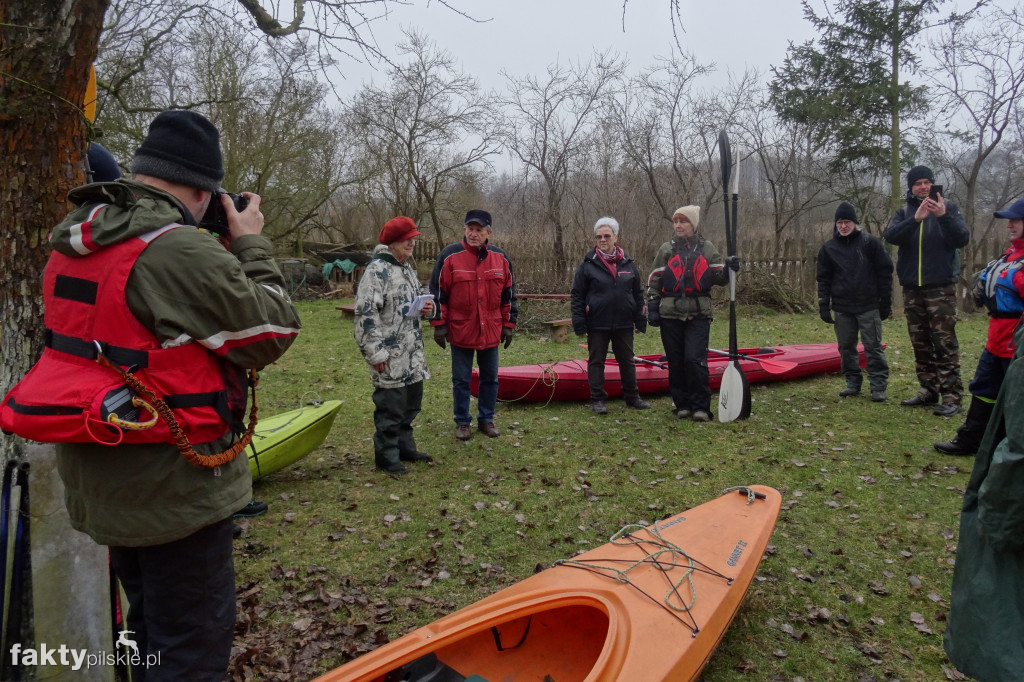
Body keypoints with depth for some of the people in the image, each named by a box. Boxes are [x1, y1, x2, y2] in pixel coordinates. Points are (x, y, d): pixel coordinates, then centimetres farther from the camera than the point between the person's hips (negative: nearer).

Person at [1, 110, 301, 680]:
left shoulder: (74, 242, 4)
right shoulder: (183, 252, -25)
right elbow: (275, 332, -18)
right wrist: (252, 246, -6)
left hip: (100, 480, 9)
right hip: (173, 489, -9)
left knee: (149, 626, 27)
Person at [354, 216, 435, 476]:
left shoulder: (407, 268, 15)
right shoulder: (377, 270, -15)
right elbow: (366, 314, -20)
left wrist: (426, 308, 4)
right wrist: (376, 353, -21)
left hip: (413, 352, 9)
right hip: (391, 356, -9)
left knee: (411, 403, 18)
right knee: (390, 407, 0)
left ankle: (405, 447, 33)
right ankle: (386, 456, 14)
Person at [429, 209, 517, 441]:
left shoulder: (500, 258, 3)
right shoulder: (449, 256, -7)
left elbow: (508, 294, 9)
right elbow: (438, 293, -4)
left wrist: (509, 325, 7)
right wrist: (439, 325, -6)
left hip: (491, 331, 3)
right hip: (460, 330, -3)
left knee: (490, 378, 12)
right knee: (461, 380, 8)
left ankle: (486, 419, 27)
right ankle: (462, 422, 22)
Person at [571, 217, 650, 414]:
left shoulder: (628, 264, 5)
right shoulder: (588, 265, -4)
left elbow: (638, 294, 11)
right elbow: (577, 296, -4)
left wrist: (641, 321, 8)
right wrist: (579, 324, -9)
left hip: (624, 324, 3)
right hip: (597, 325, -3)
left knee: (627, 361, 13)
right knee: (596, 361, 6)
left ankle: (632, 397, 27)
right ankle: (598, 399, 17)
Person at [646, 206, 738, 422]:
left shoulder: (707, 249, 7)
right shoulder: (666, 250, 7)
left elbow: (718, 278, 7)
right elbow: (654, 281, 8)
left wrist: (728, 268, -14)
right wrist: (652, 308, 1)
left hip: (698, 315, -1)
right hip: (670, 315, 1)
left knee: (695, 359, -11)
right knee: (676, 362, 5)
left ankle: (701, 406, 0)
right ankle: (682, 404, 18)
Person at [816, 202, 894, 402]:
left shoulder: (870, 243, -1)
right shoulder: (828, 248, 6)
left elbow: (885, 272, 1)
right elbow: (824, 279, 9)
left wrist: (885, 303, -1)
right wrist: (824, 306, 2)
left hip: (869, 306, -3)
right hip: (842, 308, 3)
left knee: (873, 347, -2)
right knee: (846, 347, 7)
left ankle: (878, 387, 2)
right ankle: (853, 383, 19)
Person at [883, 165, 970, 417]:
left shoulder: (948, 208, 4)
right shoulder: (905, 212, 10)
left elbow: (962, 239, -9)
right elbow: (890, 236, -9)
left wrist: (943, 216, -24)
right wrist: (916, 219, -25)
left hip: (940, 287, -3)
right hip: (912, 288, 4)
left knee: (945, 342, -8)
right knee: (921, 344, 8)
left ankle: (951, 396, -6)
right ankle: (928, 391, 17)